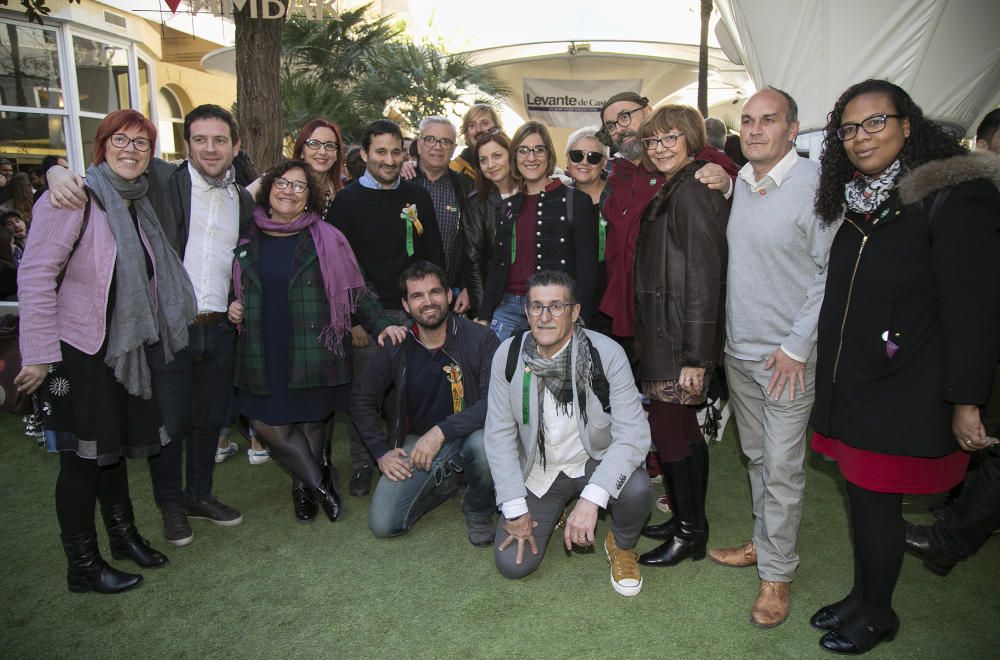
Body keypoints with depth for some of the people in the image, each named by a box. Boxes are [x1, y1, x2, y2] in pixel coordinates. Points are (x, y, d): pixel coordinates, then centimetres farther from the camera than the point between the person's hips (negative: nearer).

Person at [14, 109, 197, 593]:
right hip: (77, 352, -7)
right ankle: (82, 566, 18)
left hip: (124, 349, 7)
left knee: (115, 446, 19)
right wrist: (39, 354, -19)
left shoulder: (138, 203, 9)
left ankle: (123, 535, 35)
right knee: (82, 457, 3)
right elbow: (36, 275, -18)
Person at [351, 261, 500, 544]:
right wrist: (382, 451, 0)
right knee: (383, 525, -12)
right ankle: (443, 482, 18)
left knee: (484, 444, -38)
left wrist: (441, 431, -27)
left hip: (467, 436, -2)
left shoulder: (480, 339, -14)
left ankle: (478, 511, -3)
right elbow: (362, 401, 9)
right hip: (415, 442, 3)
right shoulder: (395, 348, -4)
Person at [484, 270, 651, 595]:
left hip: (594, 462, -2)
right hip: (537, 471, 2)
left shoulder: (606, 354, -22)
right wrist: (514, 508, -14)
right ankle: (555, 513, 26)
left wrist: (591, 499, -38)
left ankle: (621, 546, 3)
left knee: (636, 488, -34)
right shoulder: (508, 355, -14)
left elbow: (633, 434, -27)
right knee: (512, 564, -7)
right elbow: (499, 434, -9)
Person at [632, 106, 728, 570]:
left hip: (680, 341, -10)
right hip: (663, 336, 10)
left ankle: (689, 534, 16)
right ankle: (692, 522, 31)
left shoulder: (692, 192, -15)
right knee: (683, 430, 17)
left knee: (669, 434, 0)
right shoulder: (673, 191, 16)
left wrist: (695, 356, -22)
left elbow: (704, 279, -20)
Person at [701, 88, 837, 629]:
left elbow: (832, 273, -14)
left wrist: (797, 346, -14)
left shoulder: (816, 184, -13)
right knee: (755, 456, 18)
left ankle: (776, 572, 18)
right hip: (739, 348, 6)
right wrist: (729, 335, 11)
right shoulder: (738, 182, 7)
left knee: (782, 468, 2)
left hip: (788, 355, -6)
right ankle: (764, 540, 35)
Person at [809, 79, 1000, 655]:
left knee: (878, 500, 5)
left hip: (905, 392, -6)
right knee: (862, 494, 16)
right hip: (849, 384, 6)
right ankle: (862, 597, 34)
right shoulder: (858, 201, 8)